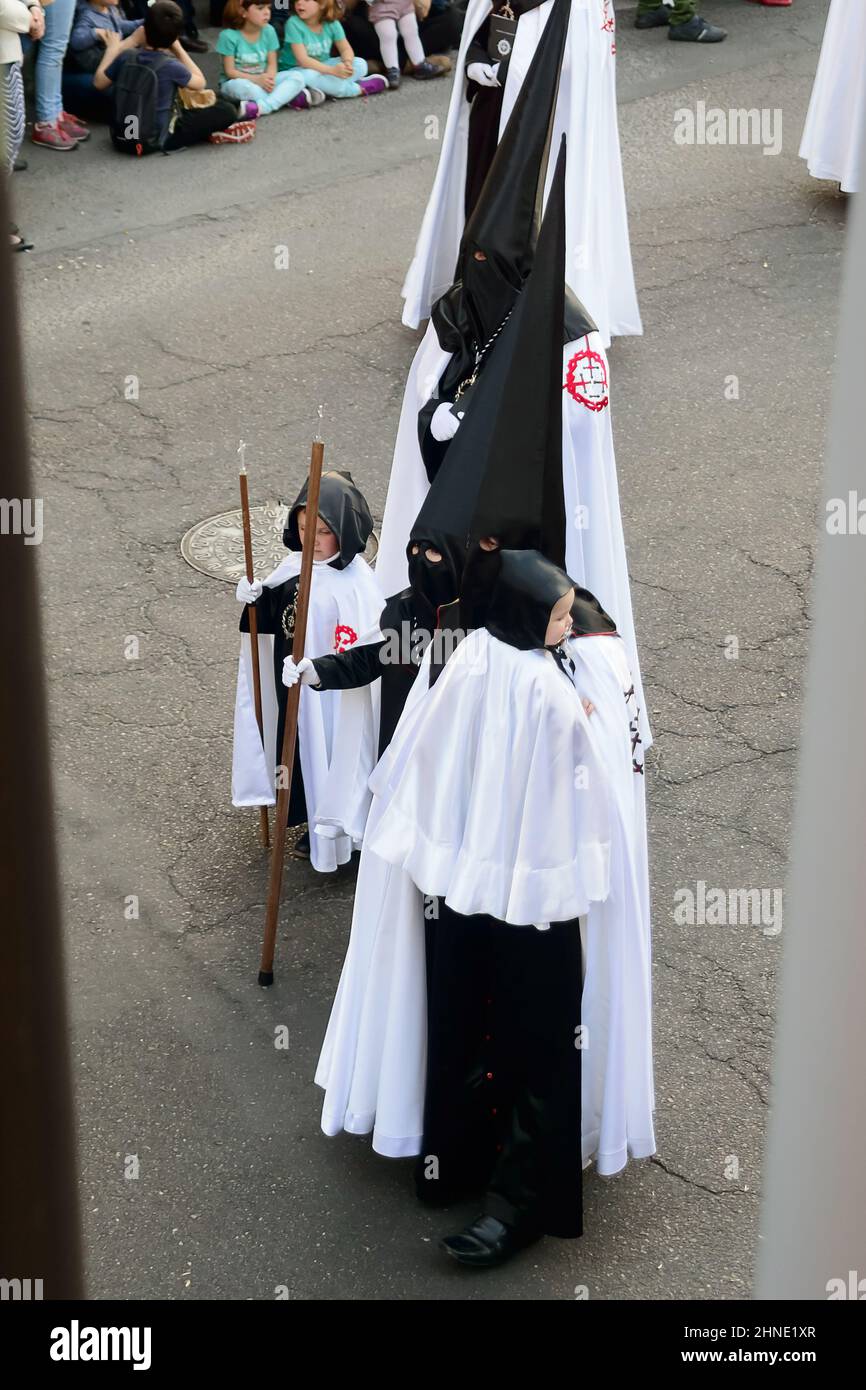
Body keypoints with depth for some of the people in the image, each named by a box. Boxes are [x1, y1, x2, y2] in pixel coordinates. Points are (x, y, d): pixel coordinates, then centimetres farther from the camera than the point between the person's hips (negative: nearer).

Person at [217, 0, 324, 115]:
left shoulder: (268, 31, -4)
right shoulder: (229, 36, -16)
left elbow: (272, 64, -2)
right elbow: (230, 71, -14)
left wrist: (269, 78, -25)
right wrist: (257, 79, -28)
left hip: (263, 80, 4)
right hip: (236, 81, -4)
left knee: (298, 76, -18)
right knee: (241, 86, -41)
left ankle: (262, 107, -37)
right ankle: (293, 98, -29)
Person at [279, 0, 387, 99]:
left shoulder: (332, 23, -6)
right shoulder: (294, 24, -19)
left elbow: (346, 49, -5)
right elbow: (303, 60, -26)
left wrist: (347, 63, -31)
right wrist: (333, 70, -38)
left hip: (323, 67, 5)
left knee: (360, 64, -11)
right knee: (309, 75, -39)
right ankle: (359, 89, -21)